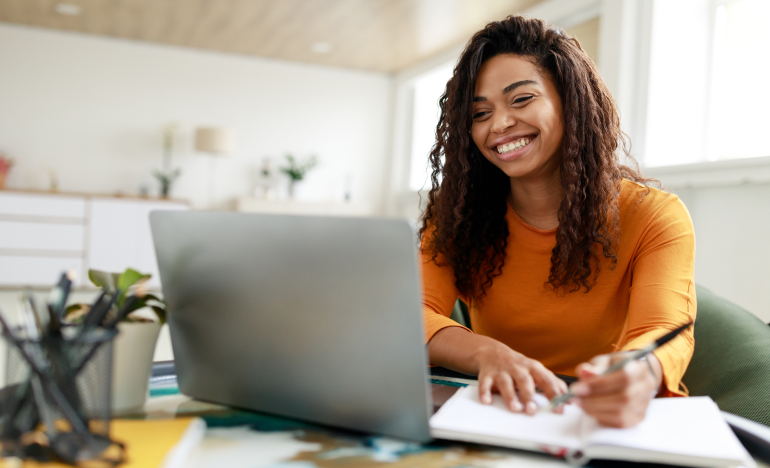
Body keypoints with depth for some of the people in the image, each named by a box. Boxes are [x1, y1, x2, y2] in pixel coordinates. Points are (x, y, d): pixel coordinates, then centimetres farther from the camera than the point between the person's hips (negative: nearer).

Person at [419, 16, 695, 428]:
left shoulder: (655, 217, -6)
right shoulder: (457, 214, 0)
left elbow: (664, 334, -22)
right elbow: (414, 313, -13)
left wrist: (638, 376, -47)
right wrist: (488, 354, -35)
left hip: (610, 425, -1)